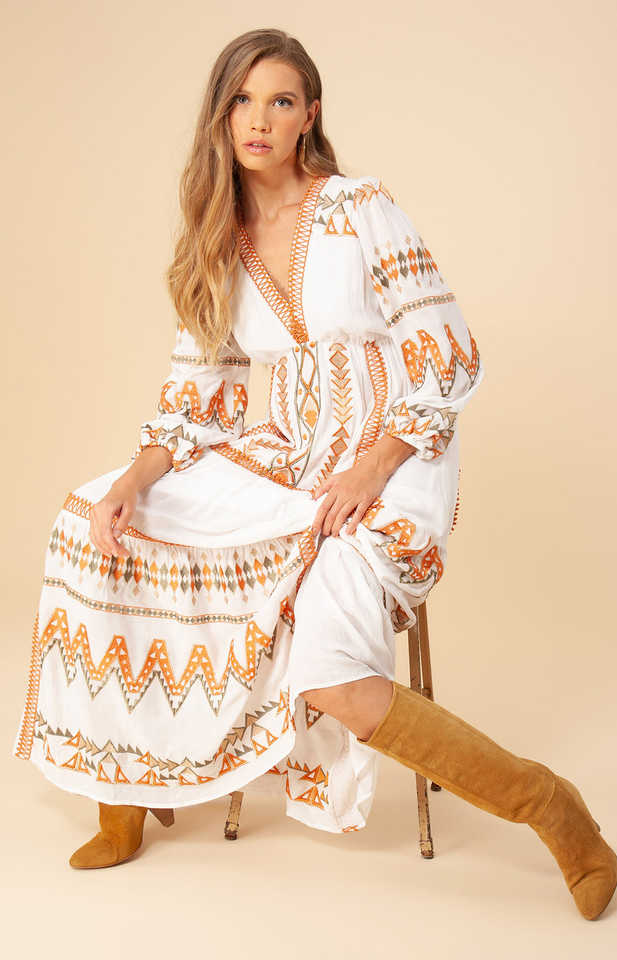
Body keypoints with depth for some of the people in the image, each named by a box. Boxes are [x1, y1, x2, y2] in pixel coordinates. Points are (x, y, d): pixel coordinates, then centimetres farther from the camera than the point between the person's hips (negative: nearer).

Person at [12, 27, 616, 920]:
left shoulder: (359, 207, -8)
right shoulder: (219, 244, 8)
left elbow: (449, 353, -10)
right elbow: (200, 386, 9)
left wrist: (371, 469, -19)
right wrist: (135, 478, -7)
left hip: (392, 464, -6)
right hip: (288, 459, 6)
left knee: (329, 679, -28)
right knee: (92, 519, -4)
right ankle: (125, 790, 8)